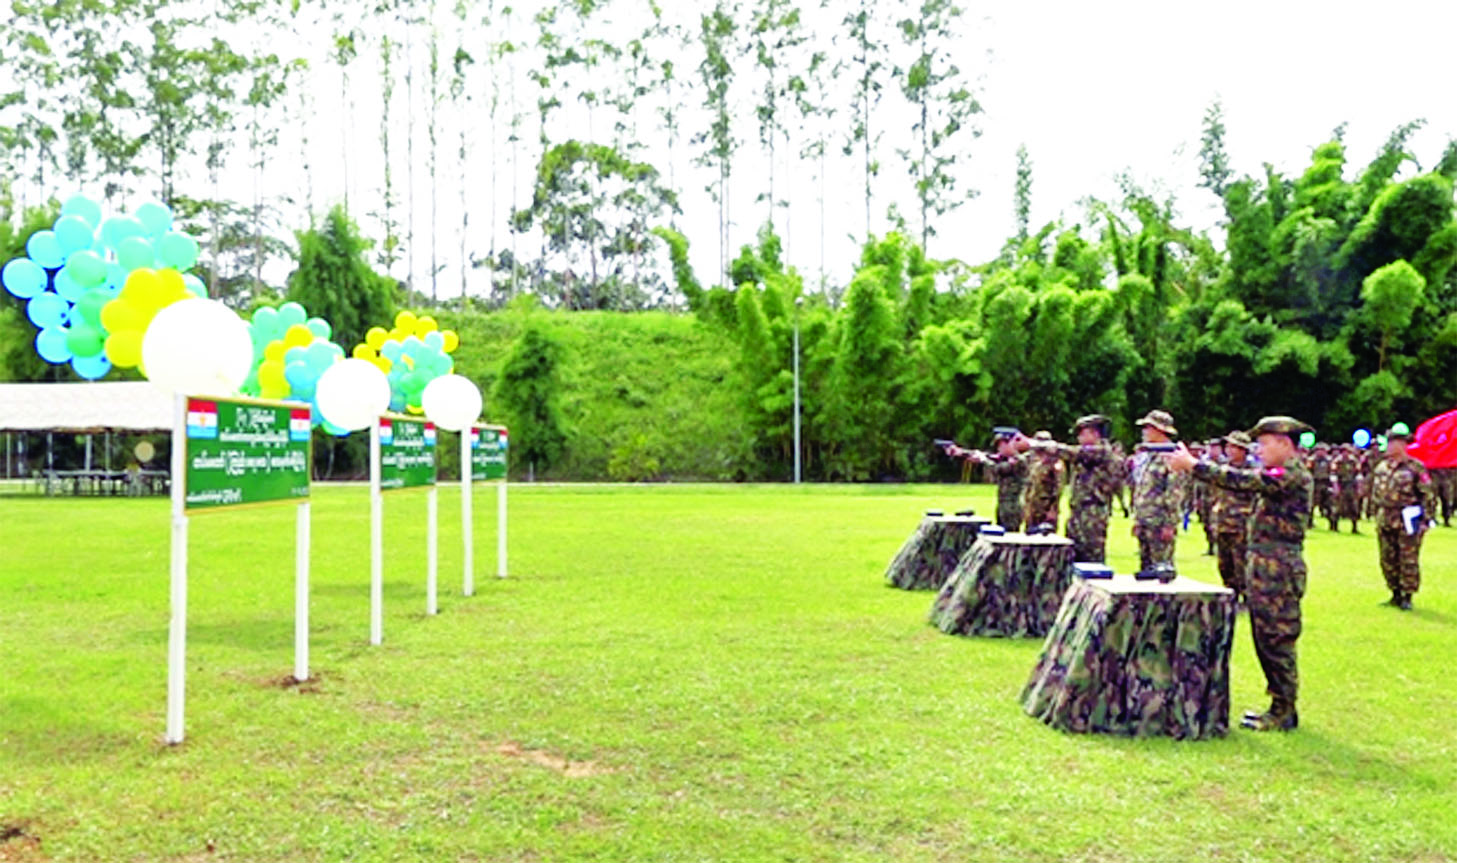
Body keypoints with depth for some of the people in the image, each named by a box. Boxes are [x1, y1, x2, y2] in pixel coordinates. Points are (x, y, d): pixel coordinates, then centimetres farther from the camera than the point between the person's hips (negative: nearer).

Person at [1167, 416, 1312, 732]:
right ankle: (1280, 706, 23)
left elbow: (1242, 481, -21)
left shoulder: (1292, 474, -15)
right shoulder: (1276, 475, 18)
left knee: (1277, 640, -4)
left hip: (1277, 568, -10)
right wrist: (1191, 465, 4)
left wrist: (1192, 465, -18)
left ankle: (1284, 713, 4)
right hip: (1262, 566, 10)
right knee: (1266, 640, 14)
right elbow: (1244, 481, 14)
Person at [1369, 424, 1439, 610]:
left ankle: (1407, 596, 8)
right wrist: (1376, 515, 16)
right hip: (1385, 523, 6)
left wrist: (1426, 519, -9)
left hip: (1407, 522, -6)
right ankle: (1396, 593, 24)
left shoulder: (1415, 467, -7)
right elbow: (1375, 494, 20)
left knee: (1408, 561, -1)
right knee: (1388, 560, 11)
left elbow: (1429, 494, -6)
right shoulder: (1381, 467, 11)